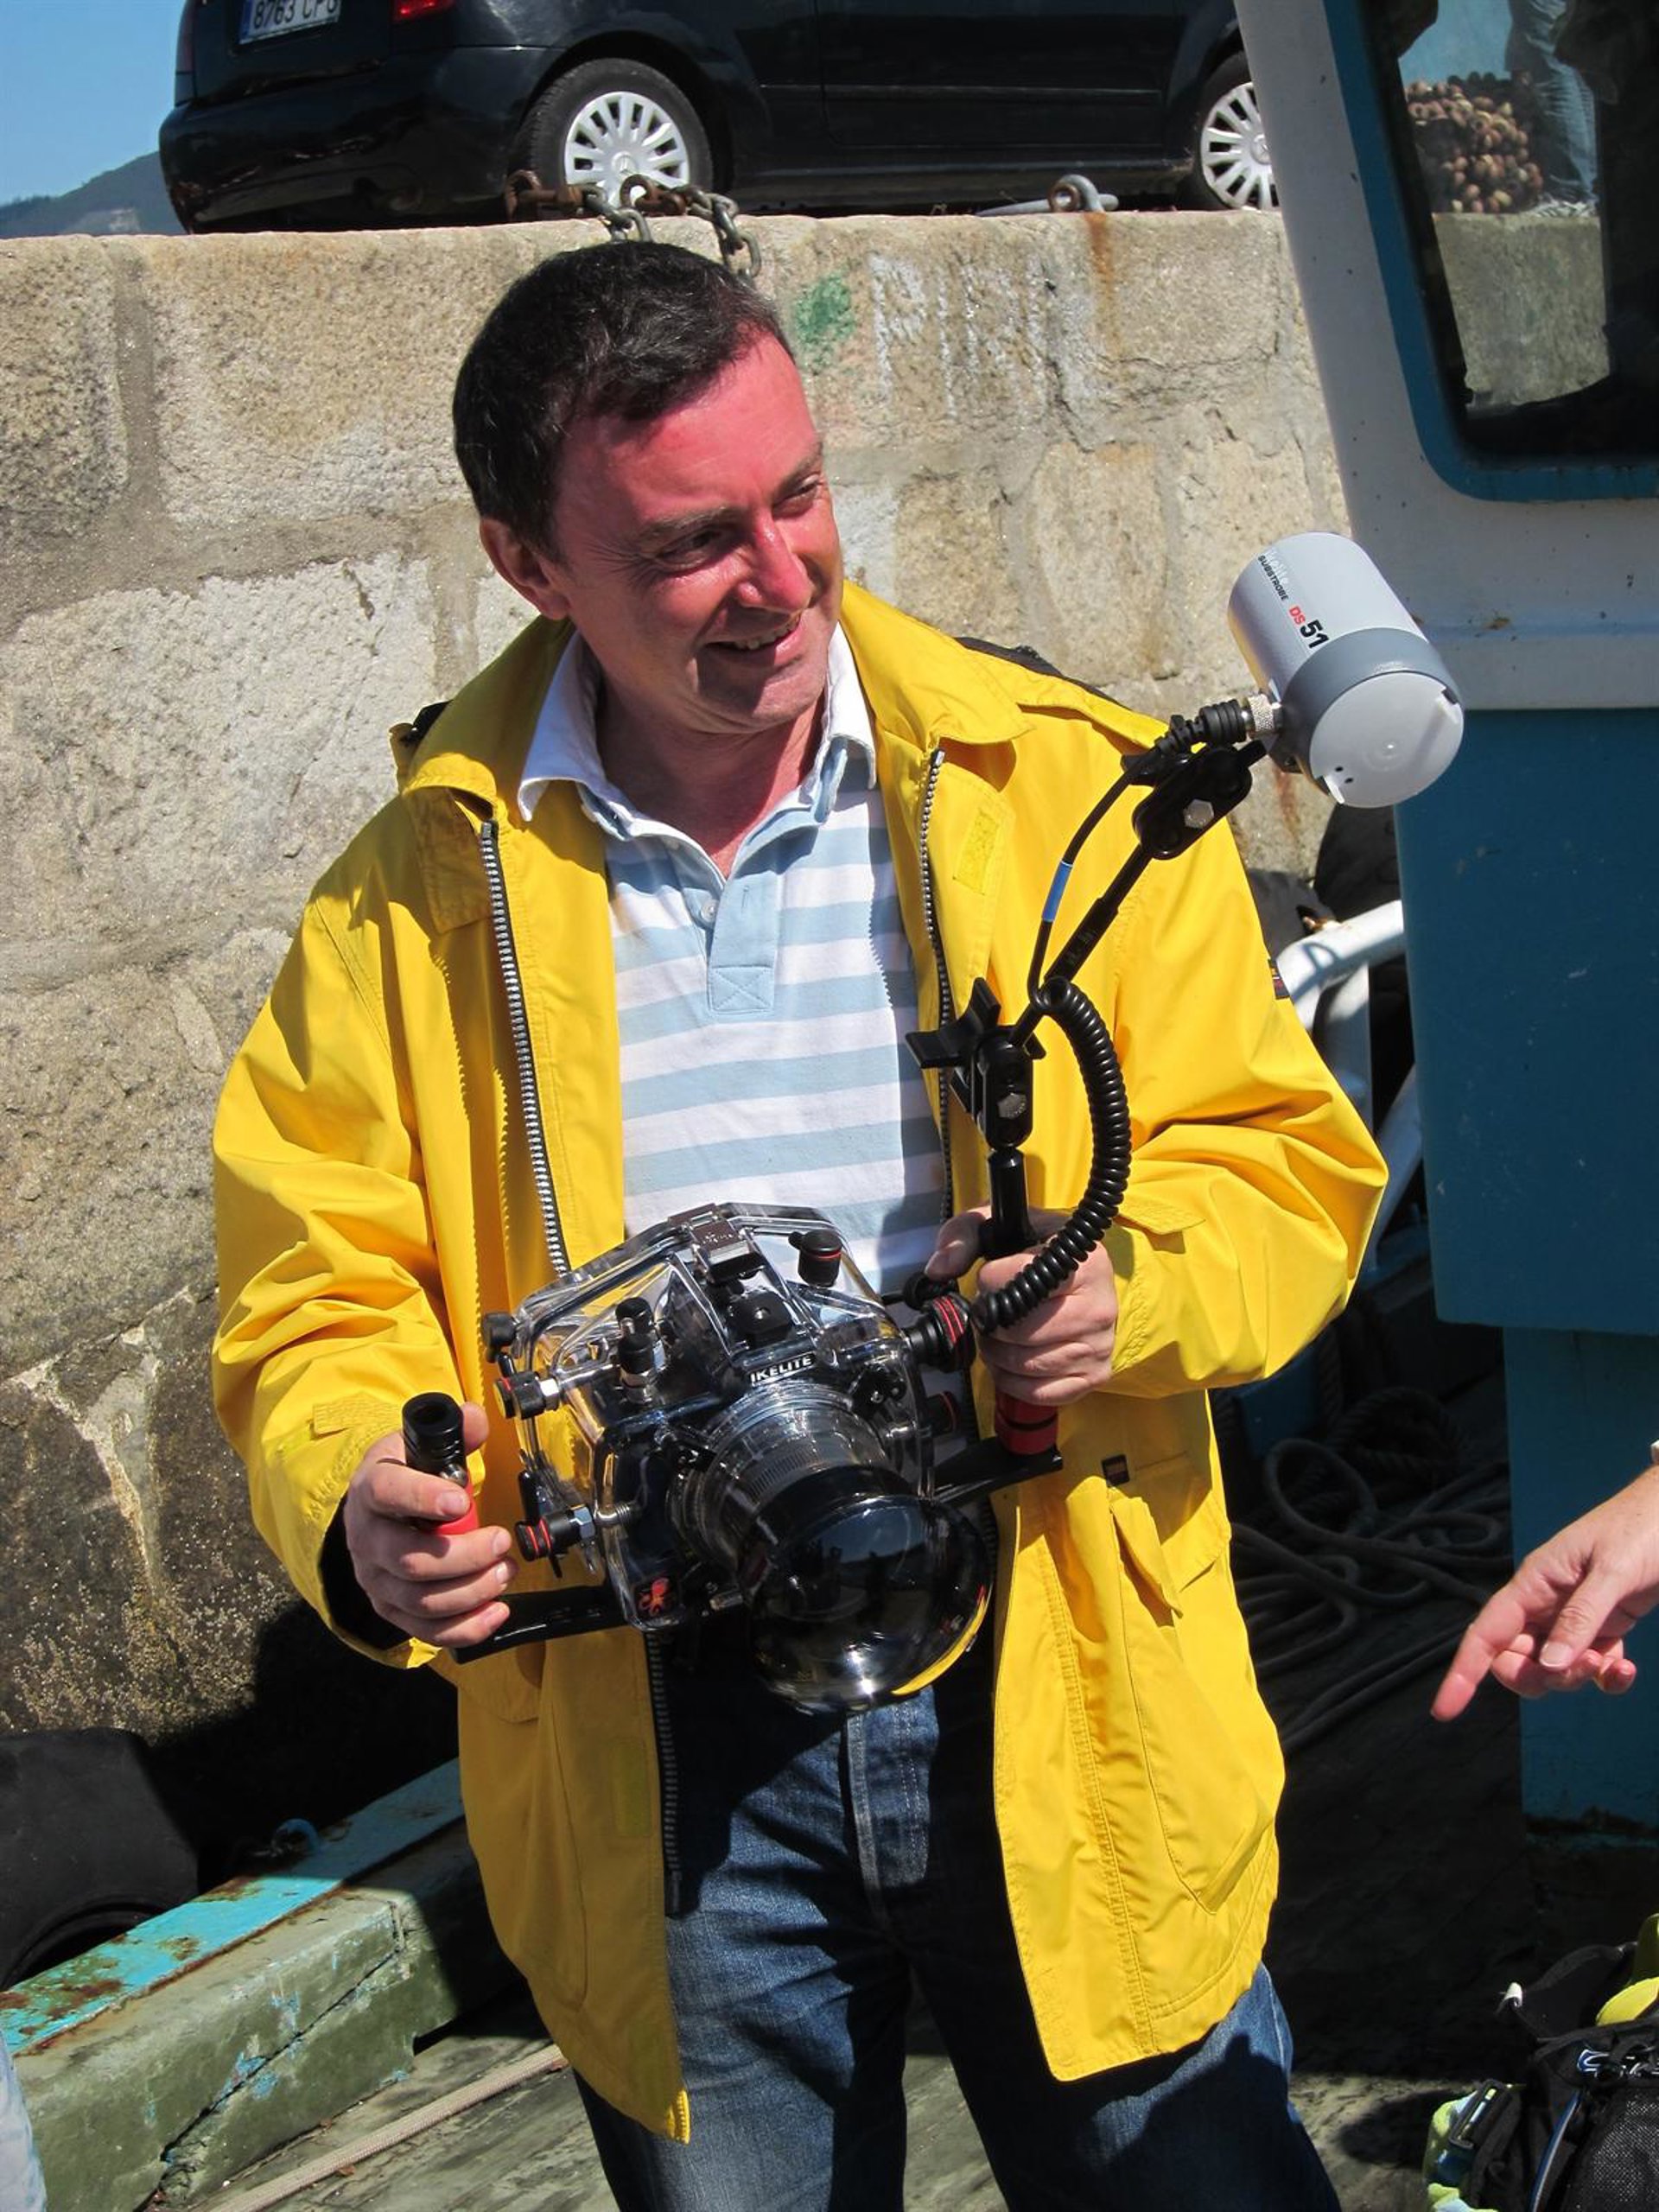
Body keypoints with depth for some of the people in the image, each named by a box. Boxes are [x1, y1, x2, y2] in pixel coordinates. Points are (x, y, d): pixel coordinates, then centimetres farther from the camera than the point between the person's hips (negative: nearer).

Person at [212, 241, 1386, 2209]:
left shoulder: (1063, 788, -2)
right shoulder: (418, 894, 1)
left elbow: (1284, 1160, 2)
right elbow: (320, 1289, 5)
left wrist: (1133, 1280, -19)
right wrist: (362, 1505, -16)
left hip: (1057, 1697, 0)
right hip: (665, 1764, 1)